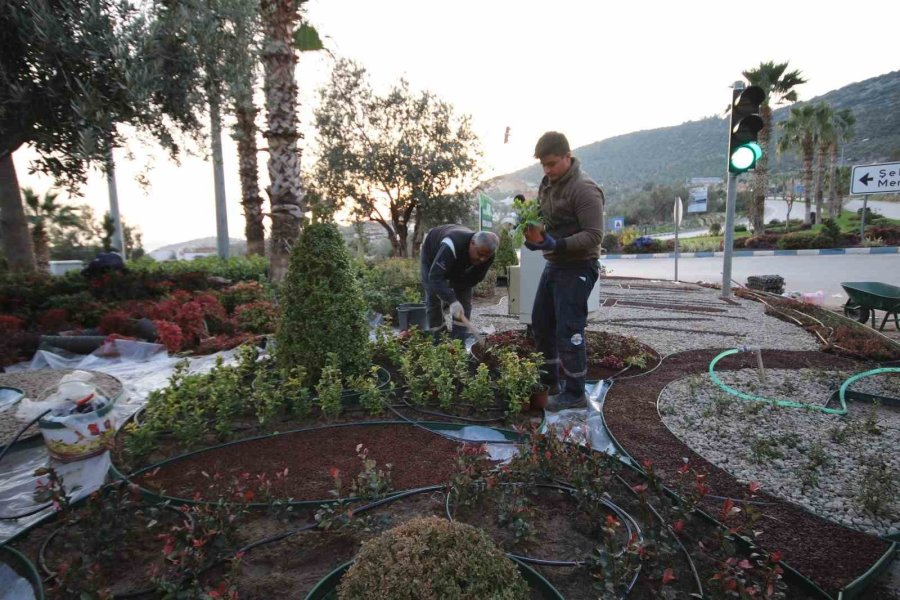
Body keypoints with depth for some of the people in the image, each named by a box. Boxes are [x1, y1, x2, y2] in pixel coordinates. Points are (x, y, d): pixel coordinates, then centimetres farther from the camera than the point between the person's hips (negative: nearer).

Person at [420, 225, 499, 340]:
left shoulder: (487, 252, -29)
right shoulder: (452, 245, -48)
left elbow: (475, 279, -17)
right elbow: (435, 276, -51)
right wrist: (452, 301, -61)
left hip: (460, 267, 4)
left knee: (464, 301, -6)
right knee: (433, 299, -10)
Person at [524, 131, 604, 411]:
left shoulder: (584, 189, -18)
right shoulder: (548, 183, 9)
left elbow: (594, 235, -22)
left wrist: (558, 244, -32)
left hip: (576, 269, -9)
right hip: (553, 264, 9)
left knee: (569, 330, -4)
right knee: (541, 323, 15)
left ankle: (574, 393, 11)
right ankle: (550, 381, 31)